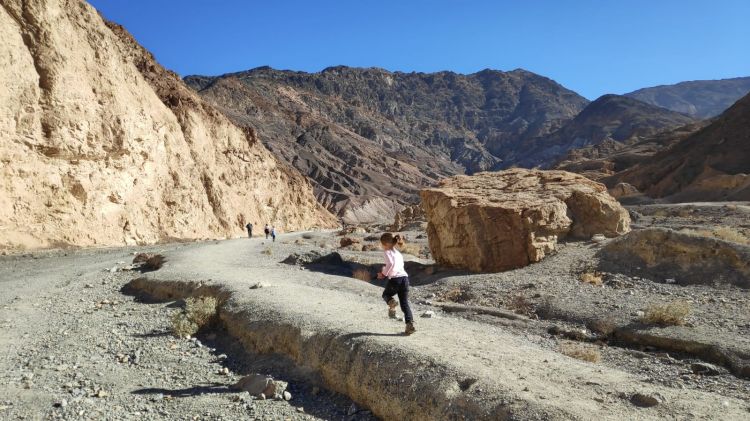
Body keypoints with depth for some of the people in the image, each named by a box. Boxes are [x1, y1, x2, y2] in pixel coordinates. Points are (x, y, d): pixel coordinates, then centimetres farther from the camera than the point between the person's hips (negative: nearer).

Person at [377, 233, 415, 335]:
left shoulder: (387, 252, 0)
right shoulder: (398, 252, 23)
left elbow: (390, 263, -18)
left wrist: (384, 273, -6)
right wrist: (385, 272, 24)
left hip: (395, 279, -6)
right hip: (404, 277, 6)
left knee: (386, 295, 23)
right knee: (405, 303, 9)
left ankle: (391, 302, -10)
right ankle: (410, 324, -5)